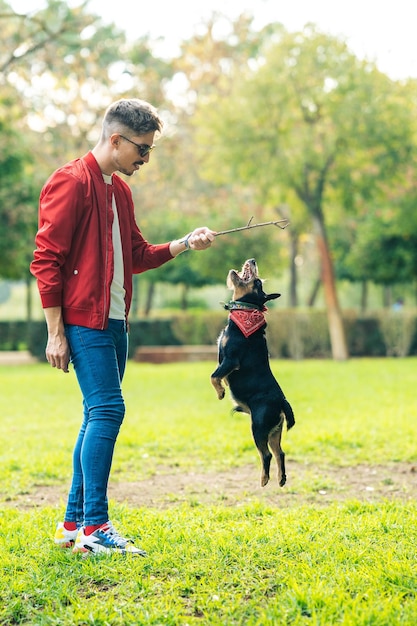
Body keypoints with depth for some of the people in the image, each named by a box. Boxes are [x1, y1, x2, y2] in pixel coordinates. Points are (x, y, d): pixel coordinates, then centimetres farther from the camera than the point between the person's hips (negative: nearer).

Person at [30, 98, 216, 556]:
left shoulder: (119, 191, 18)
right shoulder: (71, 183, -11)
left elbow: (137, 255, 25)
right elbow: (46, 260, -14)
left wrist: (183, 244, 9)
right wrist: (56, 333, -15)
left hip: (114, 322, 9)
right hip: (83, 322, -9)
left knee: (99, 417, 10)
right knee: (107, 409, -13)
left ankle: (73, 524, 17)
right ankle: (94, 527, -10)